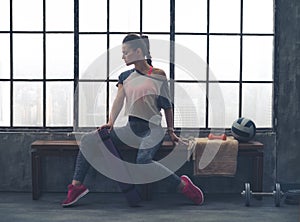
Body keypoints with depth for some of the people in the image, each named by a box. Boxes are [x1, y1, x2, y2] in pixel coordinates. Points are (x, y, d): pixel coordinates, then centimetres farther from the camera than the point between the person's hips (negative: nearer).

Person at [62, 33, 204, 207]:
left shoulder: (158, 75, 1)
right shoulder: (126, 77, 13)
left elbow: (167, 105, 4)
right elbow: (119, 100, 0)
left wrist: (171, 131, 4)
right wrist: (110, 123, -15)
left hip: (152, 129, -6)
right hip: (131, 128, 6)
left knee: (143, 159, -36)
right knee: (88, 140, -8)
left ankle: (183, 185, -20)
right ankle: (77, 186, -3)